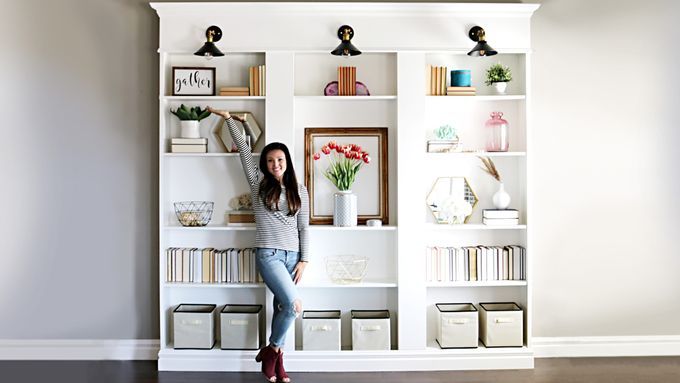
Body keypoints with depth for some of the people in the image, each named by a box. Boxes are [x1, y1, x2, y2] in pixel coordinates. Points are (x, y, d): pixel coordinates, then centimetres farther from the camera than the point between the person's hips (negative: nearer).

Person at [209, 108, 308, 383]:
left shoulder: (299, 191, 8)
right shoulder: (258, 183, 3)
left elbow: (303, 227, 6)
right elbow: (244, 150, 5)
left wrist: (303, 260, 1)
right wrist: (228, 119, 8)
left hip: (292, 255, 3)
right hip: (268, 254, -3)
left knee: (282, 307, 8)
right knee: (294, 305, -15)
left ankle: (273, 356, 24)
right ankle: (273, 350, 10)